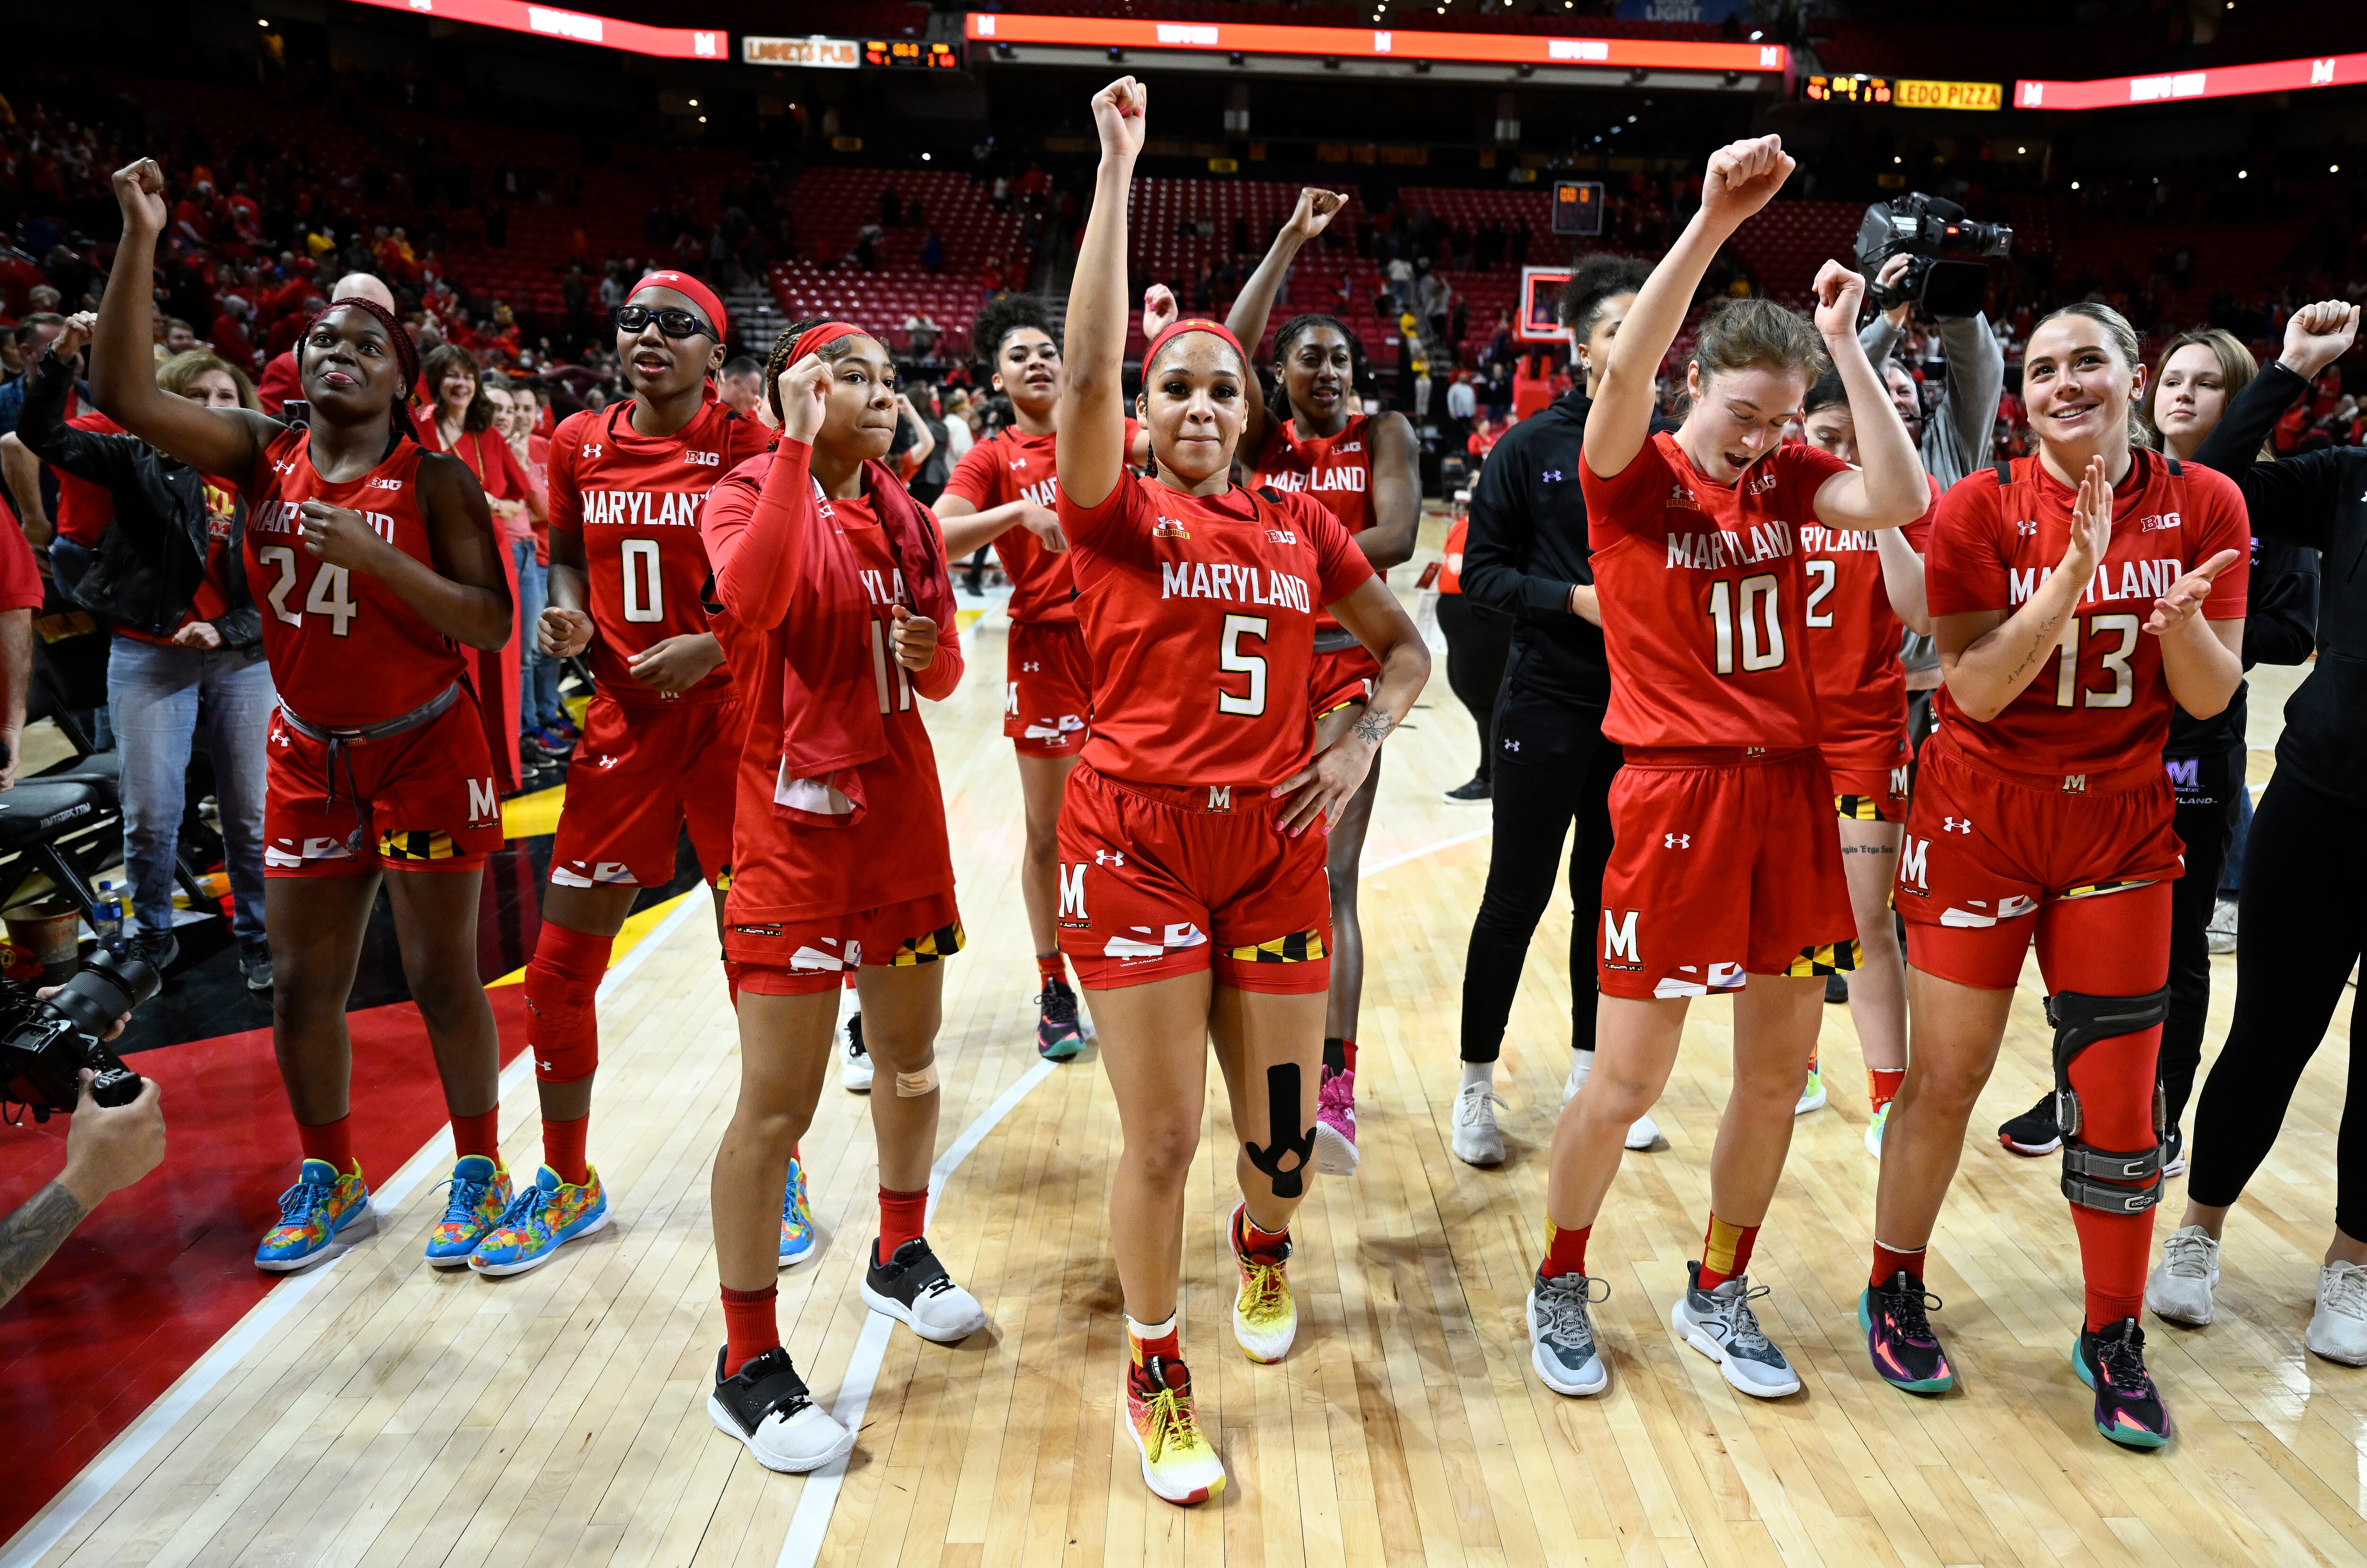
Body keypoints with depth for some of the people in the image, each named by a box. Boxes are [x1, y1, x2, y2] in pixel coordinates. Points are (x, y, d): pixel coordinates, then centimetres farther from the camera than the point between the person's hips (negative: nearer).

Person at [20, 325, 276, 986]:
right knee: (151, 816, 3)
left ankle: (257, 940, 21)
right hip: (149, 656, -1)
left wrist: (226, 631, -12)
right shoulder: (140, 461, 4)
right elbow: (44, 435, -5)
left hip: (243, 658, 1)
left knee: (250, 812, 5)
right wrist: (62, 357, -17)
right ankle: (153, 941, 22)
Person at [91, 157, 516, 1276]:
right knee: (303, 985, 10)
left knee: (442, 979, 3)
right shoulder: (261, 455, 1)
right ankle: (329, 1182, 29)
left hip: (424, 753, -4)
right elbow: (125, 396, -10)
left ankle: (479, 1173, 21)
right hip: (307, 757, 4)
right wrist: (140, 242, -14)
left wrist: (376, 555, -26)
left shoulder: (435, 481, -9)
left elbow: (489, 626, -15)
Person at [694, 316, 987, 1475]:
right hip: (795, 814, -6)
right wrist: (797, 446, -25)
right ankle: (747, 1366, 11)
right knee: (778, 1104, -4)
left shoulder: (902, 513, 11)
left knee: (911, 1056, 17)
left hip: (900, 808, 6)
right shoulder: (749, 492, -6)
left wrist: (932, 651, -6)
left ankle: (900, 1257, 40)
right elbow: (752, 597, -30)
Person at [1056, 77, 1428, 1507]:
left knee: (1283, 1119, 11)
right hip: (1139, 841, -3)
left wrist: (1365, 741, 0)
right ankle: (1157, 1378, 22)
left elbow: (1407, 645, 18)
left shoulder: (1302, 527, 8)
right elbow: (1086, 367, -19)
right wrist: (1119, 167, -17)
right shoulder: (1118, 516, -2)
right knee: (1162, 1136, -1)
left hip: (1275, 844, 3)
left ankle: (1266, 1250, 47)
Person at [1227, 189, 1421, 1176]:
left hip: (1347, 666, -3)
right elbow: (1231, 345, -9)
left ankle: (1334, 1089, -9)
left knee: (1331, 875, -9)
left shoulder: (1383, 434, 3)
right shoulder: (1265, 437, 8)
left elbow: (1396, 538, -12)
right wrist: (1291, 239, -9)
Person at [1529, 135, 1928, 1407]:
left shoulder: (1785, 479, 9)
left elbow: (1901, 501, -9)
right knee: (1627, 1080, 0)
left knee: (1779, 1069, 11)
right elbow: (1623, 372, -25)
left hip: (1788, 791, 6)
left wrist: (1843, 343, -7)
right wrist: (1713, 221, -31)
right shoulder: (1632, 477, -5)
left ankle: (1718, 1294, 31)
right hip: (1675, 790, -5)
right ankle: (1559, 1287, 24)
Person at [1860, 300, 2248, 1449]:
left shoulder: (2203, 505, 0)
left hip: (2120, 828, 2)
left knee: (2120, 1093, 5)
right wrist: (2073, 571, -26)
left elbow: (2209, 698, -1)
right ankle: (1894, 1293, 27)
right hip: (1981, 823, -2)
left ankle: (2112, 1338, 24)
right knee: (1943, 1080, 5)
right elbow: (1976, 687, -16)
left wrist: (2181, 618, -21)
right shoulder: (1981, 507, -8)